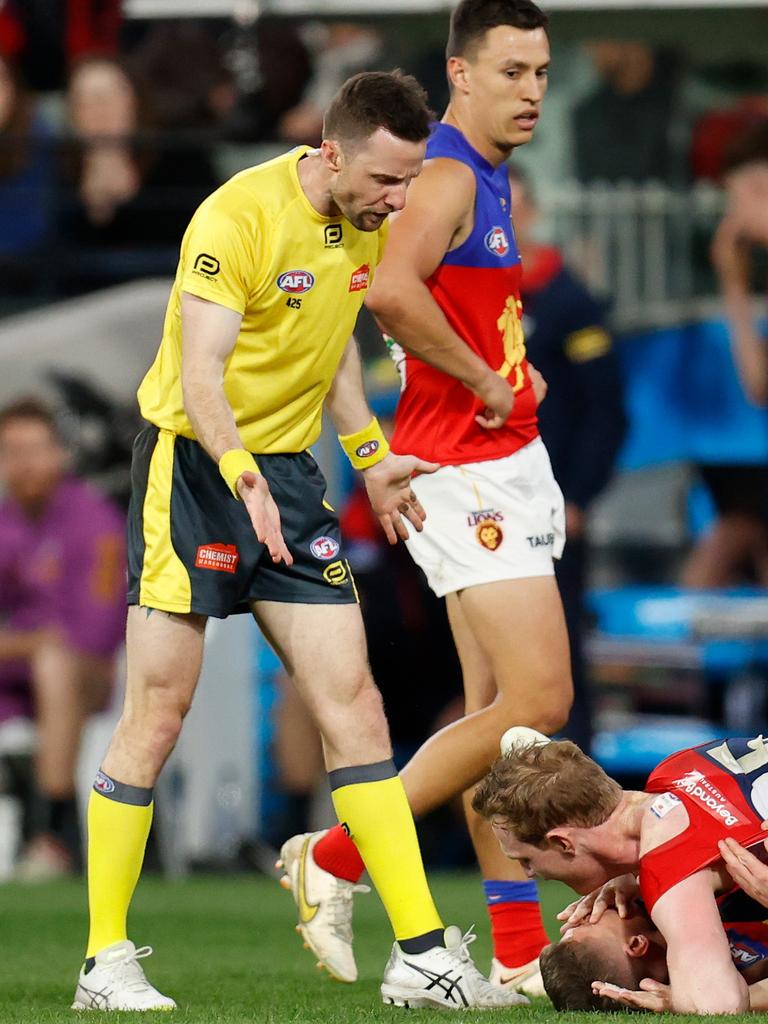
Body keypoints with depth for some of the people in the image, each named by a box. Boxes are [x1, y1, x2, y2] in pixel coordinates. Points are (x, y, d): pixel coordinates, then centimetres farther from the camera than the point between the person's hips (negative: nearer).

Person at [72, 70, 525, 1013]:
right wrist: (243, 476, -40)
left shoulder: (365, 226, 5)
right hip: (194, 466, -7)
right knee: (157, 714, -6)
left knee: (351, 701, -2)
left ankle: (420, 955, -3)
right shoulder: (239, 216, -19)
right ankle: (105, 962, 3)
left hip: (289, 471, 7)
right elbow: (199, 377, -26)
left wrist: (369, 457, 24)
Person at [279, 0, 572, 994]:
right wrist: (486, 382, -23)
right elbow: (394, 291, -35)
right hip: (463, 471, -10)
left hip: (509, 460, 10)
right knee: (536, 702, -12)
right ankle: (337, 860, -3)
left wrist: (513, 370, 12)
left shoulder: (492, 180, 16)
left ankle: (518, 948, 10)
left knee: (499, 706, 8)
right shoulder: (448, 176, -16)